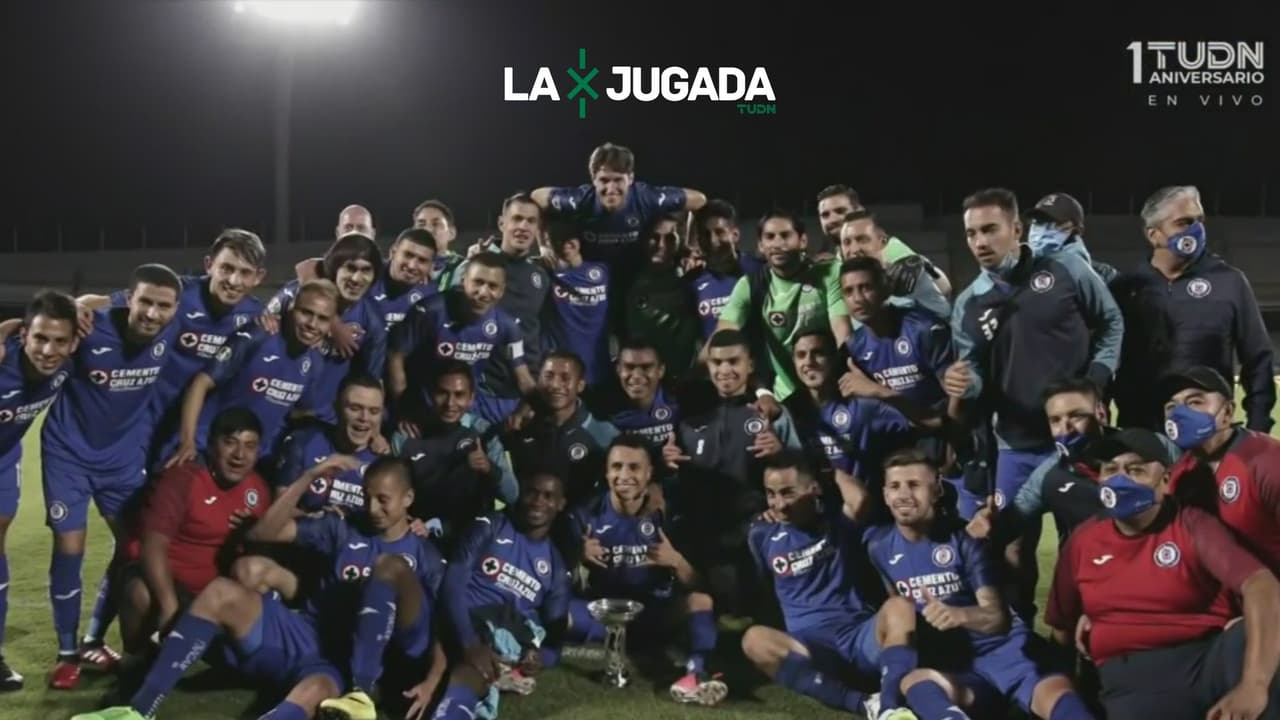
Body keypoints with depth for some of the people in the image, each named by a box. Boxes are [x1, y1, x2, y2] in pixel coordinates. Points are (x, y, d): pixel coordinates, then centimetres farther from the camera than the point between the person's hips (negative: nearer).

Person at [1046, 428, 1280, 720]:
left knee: (1248, 638, -35)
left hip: (1209, 658, -2)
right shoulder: (1082, 541, 12)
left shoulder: (1193, 525, 1)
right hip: (1134, 677, 2)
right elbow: (1061, 628, 25)